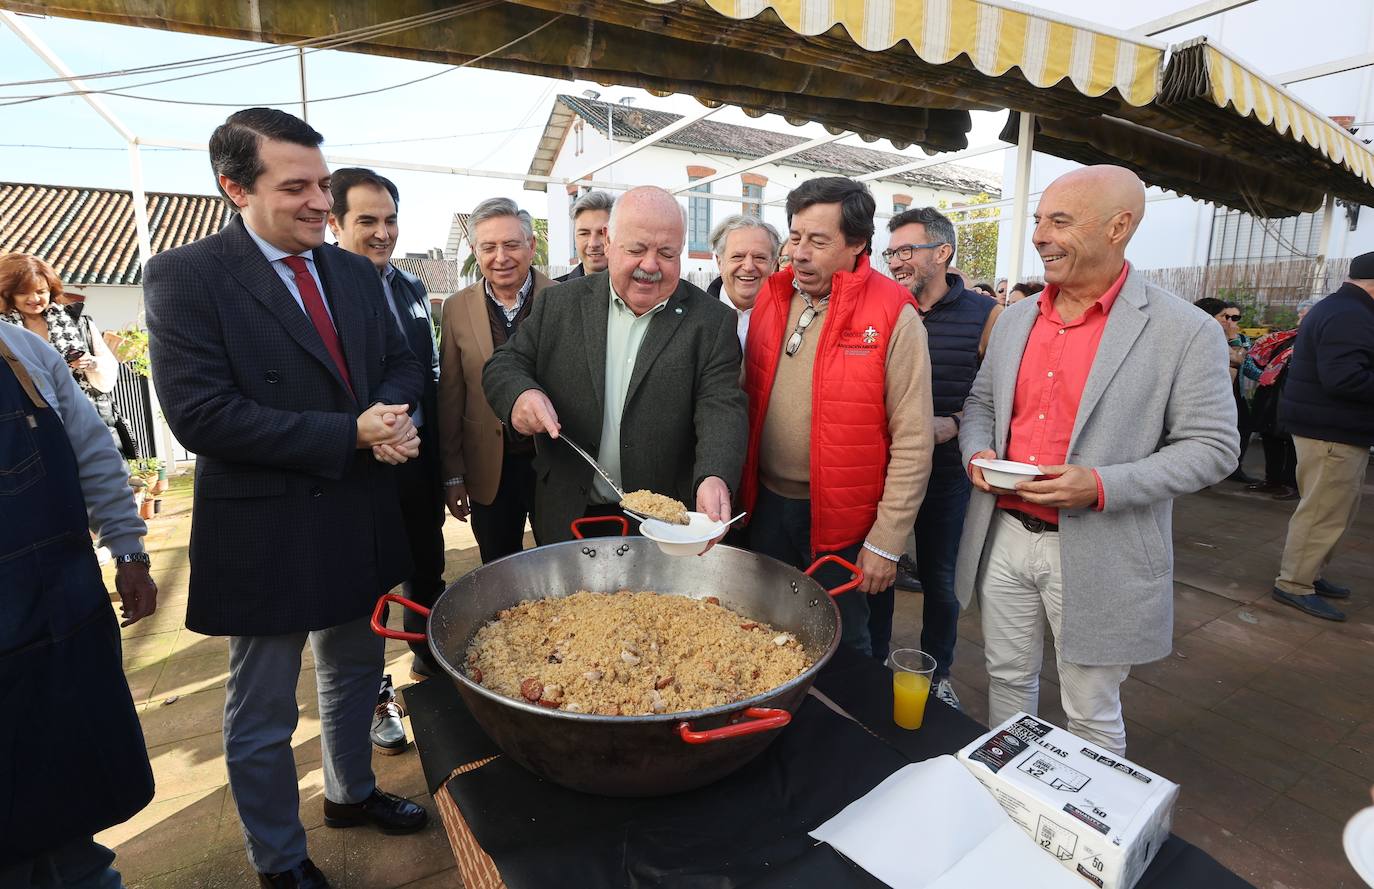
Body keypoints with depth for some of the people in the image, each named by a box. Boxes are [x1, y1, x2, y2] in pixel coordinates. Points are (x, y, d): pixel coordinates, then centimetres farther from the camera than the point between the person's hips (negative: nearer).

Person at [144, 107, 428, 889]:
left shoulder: (357, 273, 5)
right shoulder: (185, 276, -13)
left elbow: (403, 363, 7)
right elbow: (200, 413, -21)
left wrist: (390, 412, -16)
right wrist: (349, 434, -23)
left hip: (362, 518, 6)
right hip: (267, 530, -6)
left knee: (355, 672, 24)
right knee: (263, 714, 14)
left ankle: (352, 792, 50)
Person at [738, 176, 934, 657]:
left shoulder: (893, 315, -14)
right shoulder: (771, 298, 2)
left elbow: (912, 443, -14)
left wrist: (886, 544, -13)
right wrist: (743, 487, 7)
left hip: (842, 516, -5)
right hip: (767, 504, 5)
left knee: (841, 646, 14)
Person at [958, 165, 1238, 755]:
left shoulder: (1185, 331, -9)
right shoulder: (1015, 318, 6)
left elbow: (1212, 446, -8)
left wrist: (1102, 485, -22)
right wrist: (977, 451, -6)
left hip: (1096, 556, -4)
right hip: (1003, 535, 5)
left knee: (1091, 712, 12)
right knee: (1008, 677, 21)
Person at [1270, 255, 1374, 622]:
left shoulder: (1337, 308, 16)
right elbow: (1344, 378, -29)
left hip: (1329, 427, 11)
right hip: (1334, 431, -11)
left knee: (1335, 510, 17)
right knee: (1324, 513, -4)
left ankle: (1310, 574, 26)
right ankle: (1294, 585, 3)